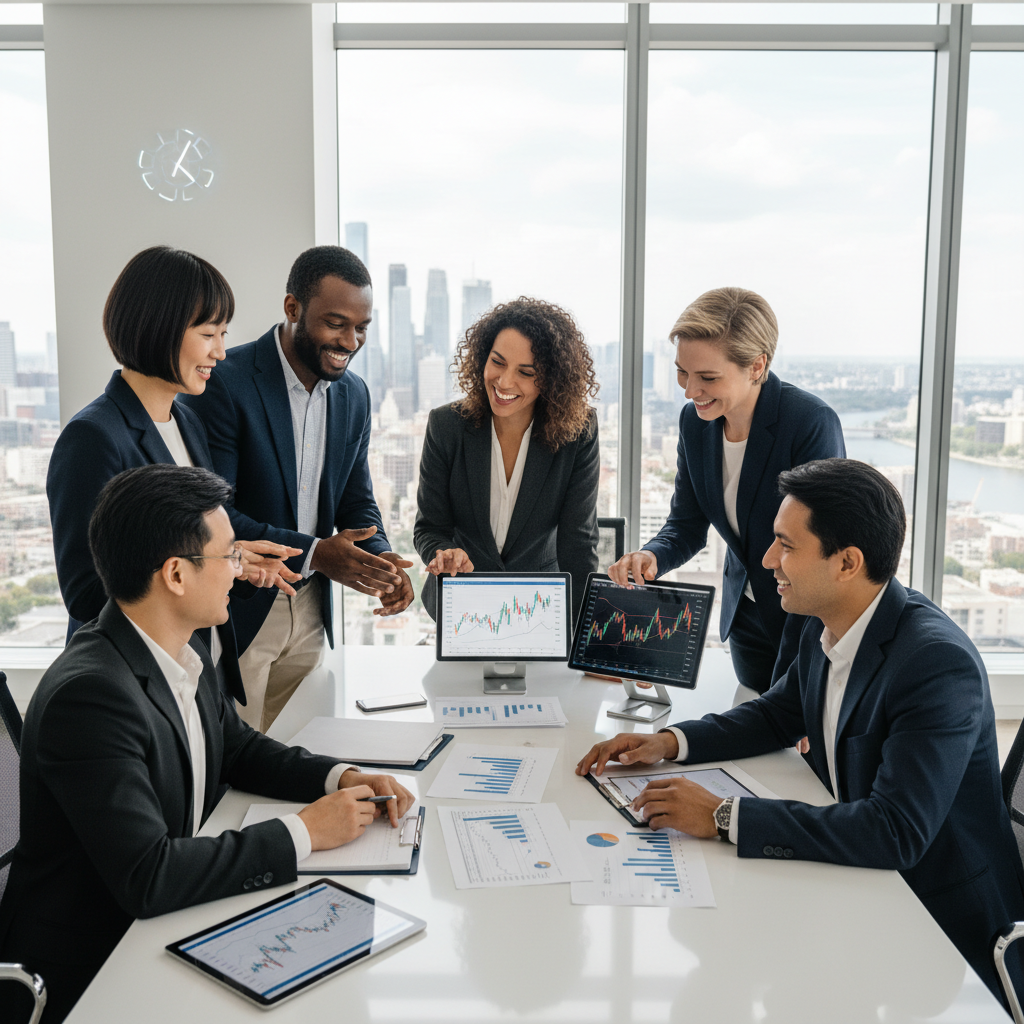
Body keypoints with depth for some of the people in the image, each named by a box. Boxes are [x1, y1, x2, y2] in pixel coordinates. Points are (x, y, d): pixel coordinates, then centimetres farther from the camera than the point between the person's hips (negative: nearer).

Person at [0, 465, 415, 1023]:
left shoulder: (183, 651, -1)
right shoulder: (89, 694, -28)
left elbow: (237, 747, 14)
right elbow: (146, 877, -31)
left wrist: (343, 778, -3)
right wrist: (303, 832, -23)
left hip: (162, 916, 8)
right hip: (89, 967, -8)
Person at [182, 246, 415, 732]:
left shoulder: (354, 395, 5)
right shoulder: (224, 382, -16)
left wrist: (380, 562, -9)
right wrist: (313, 554, -26)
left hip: (309, 615, 6)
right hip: (234, 614, -6)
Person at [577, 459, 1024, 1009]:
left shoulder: (939, 664, -29)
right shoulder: (824, 625, -4)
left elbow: (896, 832, -35)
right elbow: (777, 716, 14)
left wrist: (724, 817, -33)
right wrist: (672, 742, -2)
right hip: (855, 873, 7)